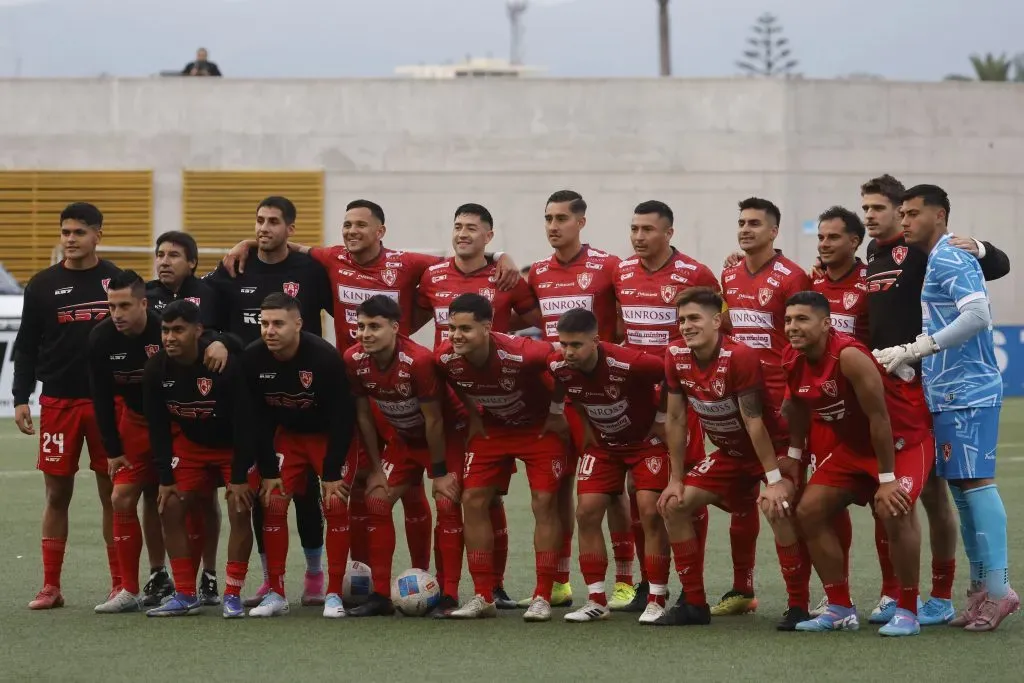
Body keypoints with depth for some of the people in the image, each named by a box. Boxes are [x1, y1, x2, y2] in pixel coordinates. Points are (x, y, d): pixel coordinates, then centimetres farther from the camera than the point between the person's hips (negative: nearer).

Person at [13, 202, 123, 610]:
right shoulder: (43, 285, 5)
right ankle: (51, 587, 9)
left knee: (113, 492, 2)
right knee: (57, 493, 4)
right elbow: (27, 347, 8)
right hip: (58, 402, 1)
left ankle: (120, 584, 8)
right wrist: (20, 399, 0)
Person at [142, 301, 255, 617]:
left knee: (239, 512, -16)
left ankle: (232, 595, -6)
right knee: (170, 509, -5)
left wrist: (239, 478, -23)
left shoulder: (226, 364, -29)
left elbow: (243, 423, -24)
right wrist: (165, 479, -7)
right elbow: (158, 427, -6)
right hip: (190, 444, 5)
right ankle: (185, 595, 3)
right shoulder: (156, 369, -15)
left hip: (233, 446, -5)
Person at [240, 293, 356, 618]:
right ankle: (276, 593, 4)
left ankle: (334, 594, -4)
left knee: (336, 506, -13)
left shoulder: (324, 357, -30)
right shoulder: (252, 359, -19)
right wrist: (268, 470, -8)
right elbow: (258, 418, -8)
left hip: (329, 435, -4)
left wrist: (332, 473, -21)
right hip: (287, 433, 4)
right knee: (272, 503, -5)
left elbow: (342, 417, -23)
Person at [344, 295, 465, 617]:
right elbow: (363, 415, -6)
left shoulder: (418, 360, -34)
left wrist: (439, 472, -18)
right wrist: (377, 468, -3)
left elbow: (433, 420, -25)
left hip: (448, 433, -6)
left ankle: (449, 596, -11)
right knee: (376, 500, -3)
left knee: (447, 503, -16)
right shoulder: (354, 360, -19)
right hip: (404, 437, 6)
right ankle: (381, 594, 2)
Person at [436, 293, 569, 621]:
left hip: (539, 427, -4)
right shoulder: (446, 358, -22)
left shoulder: (519, 354, -37)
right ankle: (483, 597, 3)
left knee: (544, 502, -9)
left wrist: (557, 411, -11)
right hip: (491, 428, 4)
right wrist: (472, 416, 4)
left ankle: (542, 597, -2)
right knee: (473, 500, -4)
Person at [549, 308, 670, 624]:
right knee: (587, 511, -4)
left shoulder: (628, 364, -33)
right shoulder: (558, 367, -18)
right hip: (602, 443, 5)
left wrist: (661, 417, -12)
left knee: (650, 512, -13)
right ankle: (597, 601, 3)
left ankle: (657, 601, -5)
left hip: (646, 440, -5)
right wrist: (585, 425, 4)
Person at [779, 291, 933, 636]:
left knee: (894, 509, -29)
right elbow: (795, 422, 5)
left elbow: (879, 417, -26)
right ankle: (840, 609, 9)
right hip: (854, 443, 8)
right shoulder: (792, 363, -7)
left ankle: (908, 611, -16)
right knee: (809, 510, 0)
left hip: (903, 438, -8)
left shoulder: (849, 356, -30)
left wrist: (887, 478, -24)